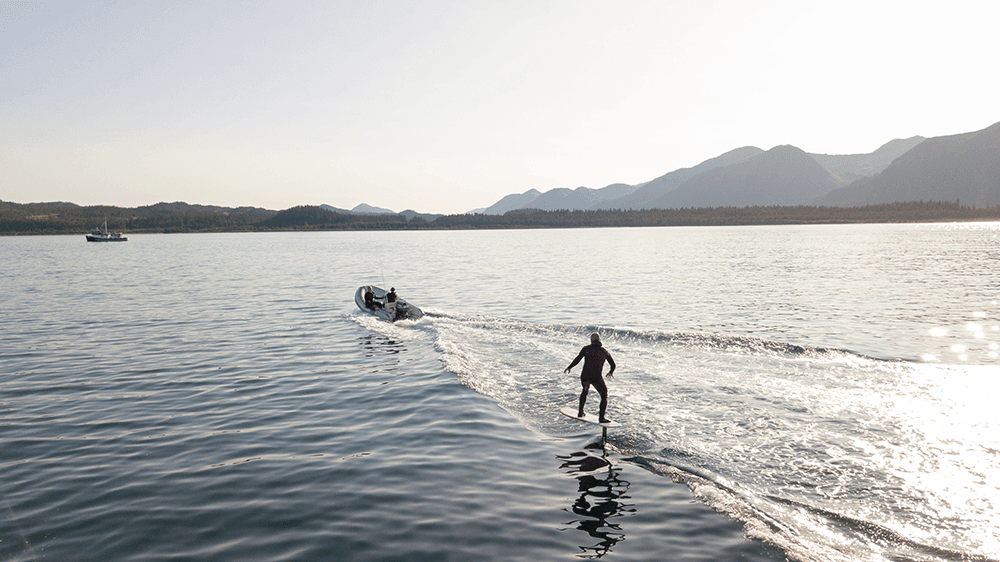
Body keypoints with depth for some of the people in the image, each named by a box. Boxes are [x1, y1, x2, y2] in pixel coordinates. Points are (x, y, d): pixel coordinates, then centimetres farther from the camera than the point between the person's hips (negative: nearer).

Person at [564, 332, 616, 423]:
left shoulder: (586, 348, 4)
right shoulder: (605, 351, 8)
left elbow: (577, 359, -4)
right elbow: (613, 365, 16)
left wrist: (569, 368, 8)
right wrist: (611, 373, 36)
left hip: (584, 376, 2)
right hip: (596, 378, -2)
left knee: (585, 390, 32)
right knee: (604, 396, 16)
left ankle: (580, 412, 36)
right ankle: (602, 417, 5)